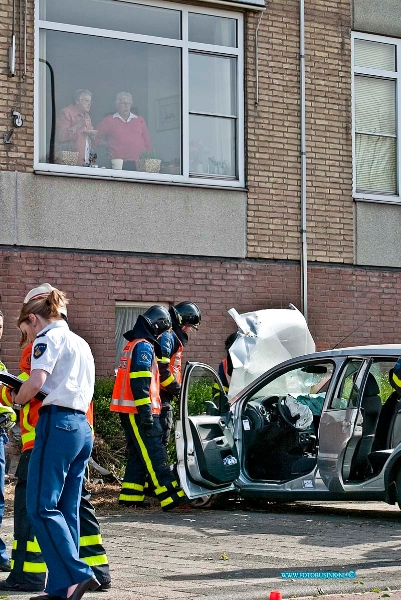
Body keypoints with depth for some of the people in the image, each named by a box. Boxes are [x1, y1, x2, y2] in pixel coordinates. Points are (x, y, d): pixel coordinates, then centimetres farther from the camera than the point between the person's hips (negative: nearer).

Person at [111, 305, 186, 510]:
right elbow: (139, 381, -21)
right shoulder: (144, 346, -12)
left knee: (138, 453, 14)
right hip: (138, 410, -10)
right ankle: (171, 497, -17)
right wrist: (145, 410, -24)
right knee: (154, 454, -13)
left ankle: (130, 496, 13)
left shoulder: (133, 345, 21)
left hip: (129, 410, 10)